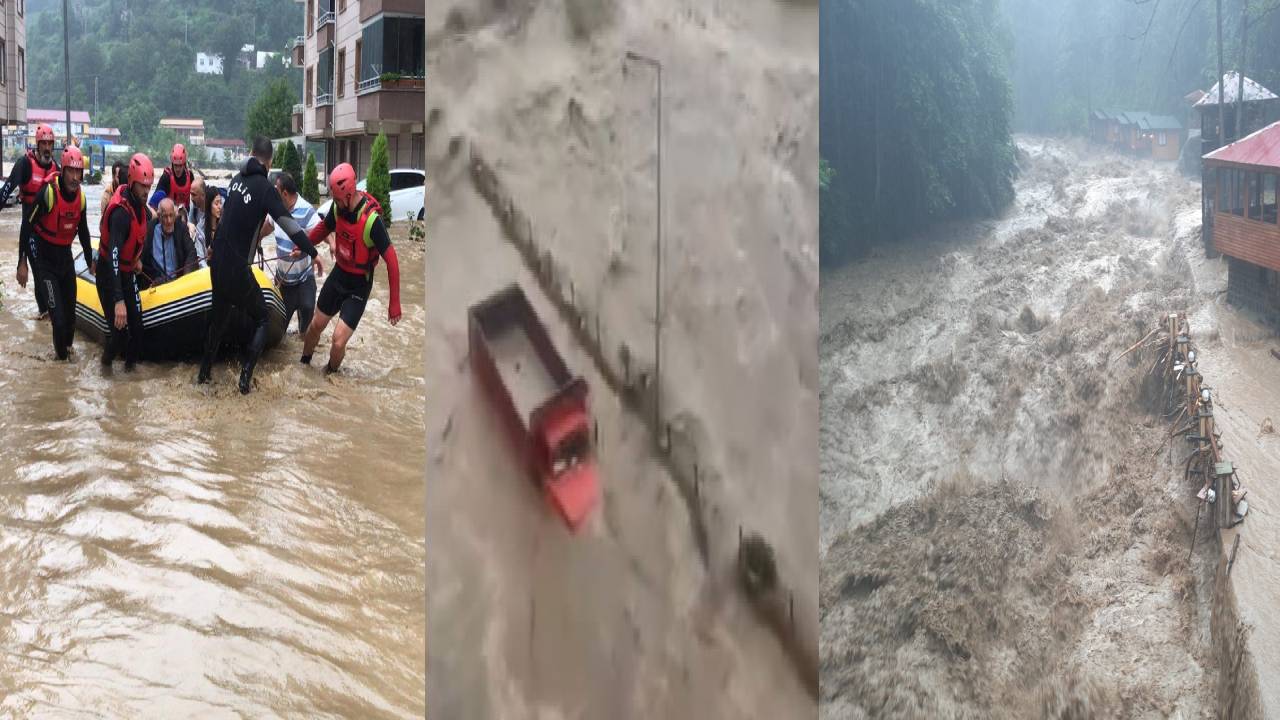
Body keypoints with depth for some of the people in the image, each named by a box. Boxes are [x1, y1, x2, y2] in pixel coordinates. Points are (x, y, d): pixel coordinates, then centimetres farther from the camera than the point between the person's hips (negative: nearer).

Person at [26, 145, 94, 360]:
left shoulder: (80, 195, -2)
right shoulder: (48, 193, -22)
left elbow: (83, 230, 14)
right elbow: (28, 227, -16)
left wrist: (90, 260, 19)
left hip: (65, 255, 6)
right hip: (45, 259, -6)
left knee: (70, 307, 14)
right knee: (57, 312, -11)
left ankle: (67, 346, 35)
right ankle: (61, 355, 7)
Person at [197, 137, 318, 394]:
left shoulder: (237, 179, 7)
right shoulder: (265, 187, -13)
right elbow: (288, 223, -18)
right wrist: (311, 252, -13)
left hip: (218, 263, 7)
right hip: (237, 268, -7)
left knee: (219, 315, 25)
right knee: (261, 319, 9)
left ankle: (205, 371, 31)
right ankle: (246, 376, -2)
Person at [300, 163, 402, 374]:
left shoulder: (371, 220, -30)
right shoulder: (338, 208, -11)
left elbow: (391, 260, -25)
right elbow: (324, 228, 13)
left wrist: (394, 303, -23)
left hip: (359, 285, -6)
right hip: (338, 274, 6)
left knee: (338, 341, -9)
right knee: (316, 325, 17)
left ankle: (330, 375, 21)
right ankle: (304, 363, 43)